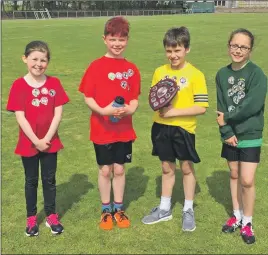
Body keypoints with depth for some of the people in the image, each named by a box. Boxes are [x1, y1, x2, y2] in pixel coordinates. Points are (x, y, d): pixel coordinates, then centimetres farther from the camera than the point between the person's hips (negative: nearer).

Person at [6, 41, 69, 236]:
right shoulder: (19, 85, -9)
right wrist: (36, 140, -15)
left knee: (49, 179, 13)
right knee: (31, 181, 12)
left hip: (50, 142, 2)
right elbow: (20, 117, -12)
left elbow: (58, 113, -6)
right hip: (28, 143, -1)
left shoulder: (54, 83, -3)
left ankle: (51, 216, 27)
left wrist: (47, 138, -13)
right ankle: (31, 218, 26)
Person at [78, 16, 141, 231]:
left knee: (119, 169, 12)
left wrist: (129, 110, -16)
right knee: (105, 170, 9)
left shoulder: (131, 69, 2)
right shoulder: (96, 66, -7)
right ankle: (106, 210, 26)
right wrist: (102, 111, -24)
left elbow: (135, 98, 5)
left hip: (124, 129, 2)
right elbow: (88, 97, -7)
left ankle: (119, 209, 28)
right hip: (102, 129, -2)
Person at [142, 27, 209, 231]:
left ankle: (188, 210, 26)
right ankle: (164, 209, 30)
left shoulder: (195, 74, -11)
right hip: (162, 127, 4)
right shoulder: (159, 72, 2)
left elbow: (202, 107, -15)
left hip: (184, 128, -4)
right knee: (167, 168, 16)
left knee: (187, 168, 11)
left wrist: (174, 111, -20)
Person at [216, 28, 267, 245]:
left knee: (247, 180, -5)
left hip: (250, 135, -4)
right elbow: (221, 107, 0)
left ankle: (247, 222, 14)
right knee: (234, 175, 14)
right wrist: (226, 132, -10)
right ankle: (237, 215, 31)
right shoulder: (222, 74, 2)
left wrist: (227, 118, -13)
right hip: (230, 135, 4)